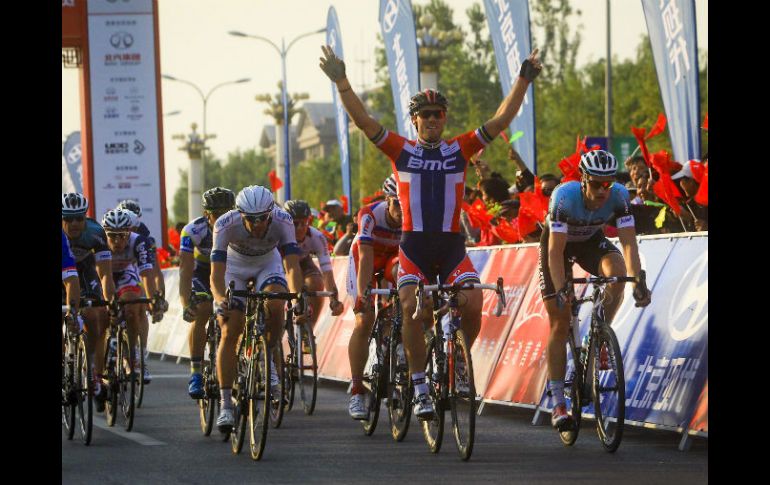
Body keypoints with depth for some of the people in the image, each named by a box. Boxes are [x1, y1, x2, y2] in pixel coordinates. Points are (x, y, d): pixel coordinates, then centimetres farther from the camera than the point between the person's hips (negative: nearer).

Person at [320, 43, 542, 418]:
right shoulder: (401, 150, 5)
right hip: (414, 244, -1)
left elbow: (501, 120, 1)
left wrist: (523, 82, -8)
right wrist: (341, 83, -15)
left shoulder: (460, 149, 7)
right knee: (412, 308, -18)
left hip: (451, 246, 1)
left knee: (473, 303, -19)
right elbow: (363, 121, -3)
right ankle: (419, 386, -10)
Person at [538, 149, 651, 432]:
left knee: (617, 270, -32)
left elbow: (628, 241, -32)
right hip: (558, 243, -2)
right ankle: (558, 404, -4)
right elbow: (555, 250, -37)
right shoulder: (565, 196, -36)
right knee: (559, 324, -8)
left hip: (591, 241, 2)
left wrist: (638, 281, -45)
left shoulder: (618, 196, -28)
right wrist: (561, 289, -48)